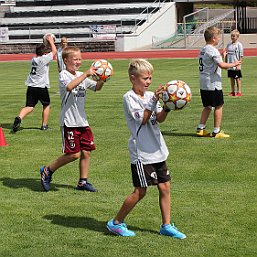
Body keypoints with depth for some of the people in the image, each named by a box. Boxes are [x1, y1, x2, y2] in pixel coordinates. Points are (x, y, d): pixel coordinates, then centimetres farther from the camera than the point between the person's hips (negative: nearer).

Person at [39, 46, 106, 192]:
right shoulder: (64, 75, -10)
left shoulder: (81, 76, 12)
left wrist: (101, 80, -1)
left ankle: (83, 182, 19)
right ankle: (48, 171, 10)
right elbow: (69, 86, -32)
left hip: (82, 120, 7)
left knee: (87, 151, 7)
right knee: (74, 154, -8)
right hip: (69, 121, -7)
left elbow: (96, 88, 20)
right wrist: (86, 74, -35)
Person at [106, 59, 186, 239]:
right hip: (141, 152, -7)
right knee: (140, 191, -3)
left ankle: (166, 225, 18)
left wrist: (166, 107, -19)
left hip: (157, 150, 7)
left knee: (165, 187, 7)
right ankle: (116, 223, 11)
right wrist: (154, 101, -24)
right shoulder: (129, 98, -8)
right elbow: (142, 119, -19)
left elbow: (159, 119, -1)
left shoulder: (150, 95, 11)